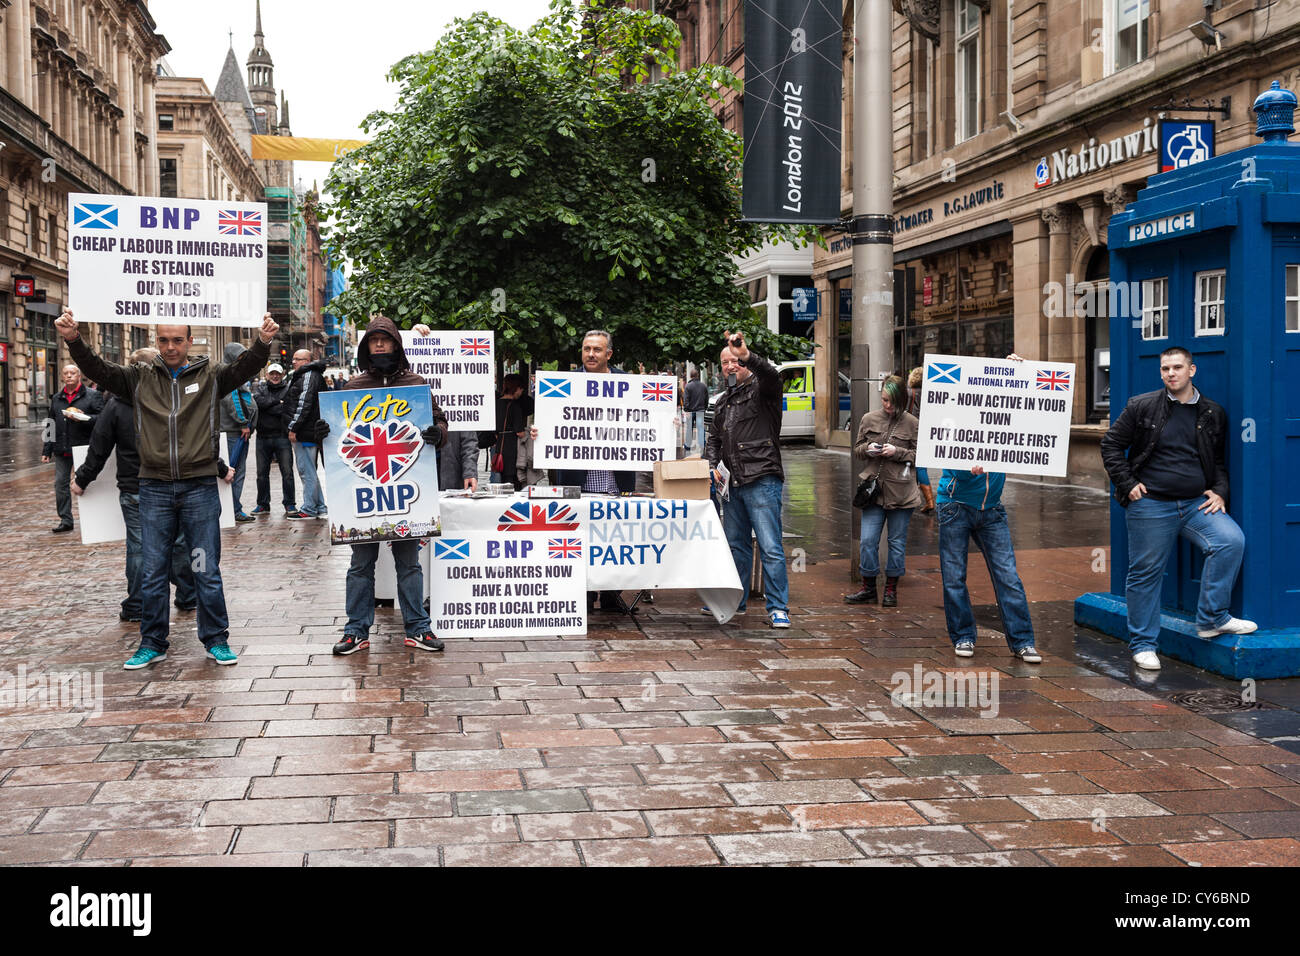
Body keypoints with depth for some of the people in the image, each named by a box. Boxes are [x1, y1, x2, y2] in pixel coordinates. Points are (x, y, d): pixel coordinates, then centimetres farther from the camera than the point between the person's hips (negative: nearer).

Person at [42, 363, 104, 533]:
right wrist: (47, 450, 15)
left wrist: (84, 417, -25)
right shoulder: (56, 398, 16)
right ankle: (65, 520, 11)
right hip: (61, 449, 5)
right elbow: (51, 425, 19)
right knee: (60, 483, 3)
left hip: (83, 447, -5)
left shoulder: (93, 396, -1)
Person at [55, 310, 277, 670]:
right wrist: (73, 340, -18)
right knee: (152, 572, 7)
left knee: (206, 570, 4)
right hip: (154, 488, 2)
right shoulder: (140, 380, 9)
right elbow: (98, 368, 1)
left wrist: (263, 342, -31)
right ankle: (152, 644, 17)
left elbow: (245, 367, -11)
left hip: (200, 487, -2)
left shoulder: (210, 377, 4)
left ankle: (216, 640, 16)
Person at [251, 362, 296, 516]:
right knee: (262, 473, 7)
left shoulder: (288, 389, 5)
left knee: (287, 472, -2)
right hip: (263, 437, 3)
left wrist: (267, 407, -11)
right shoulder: (260, 387, 12)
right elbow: (256, 400, -9)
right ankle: (263, 504, 17)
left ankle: (289, 503, 8)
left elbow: (287, 409, -10)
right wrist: (277, 402, -10)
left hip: (282, 436, -3)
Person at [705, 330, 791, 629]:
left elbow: (771, 374, -25)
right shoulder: (724, 402, 21)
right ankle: (735, 601, 26)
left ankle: (778, 609, -7)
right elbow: (714, 439, 26)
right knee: (736, 545, 15)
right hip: (735, 483, 8)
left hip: (763, 482, -8)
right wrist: (712, 466, 7)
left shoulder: (761, 390, -1)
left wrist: (747, 355, -42)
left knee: (771, 548, -10)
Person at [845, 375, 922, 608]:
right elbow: (856, 449, 15)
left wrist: (897, 452, -14)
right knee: (868, 540, 0)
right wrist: (868, 448, -6)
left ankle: (891, 589, 19)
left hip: (900, 491, -2)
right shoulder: (869, 419, 7)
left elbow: (919, 456, 1)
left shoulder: (912, 423, 0)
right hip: (873, 488, 2)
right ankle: (868, 589, 12)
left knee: (897, 541, 7)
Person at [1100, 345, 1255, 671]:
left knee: (1232, 540, -21)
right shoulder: (1141, 406, 1)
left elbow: (1220, 460, 19)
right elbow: (1111, 445, 5)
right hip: (1150, 504, -2)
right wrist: (1128, 484, -3)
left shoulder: (1213, 413, 10)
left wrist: (1219, 492, 4)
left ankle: (1212, 619, -8)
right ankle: (1143, 644, 16)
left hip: (1197, 503, 2)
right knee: (1145, 571, 2)